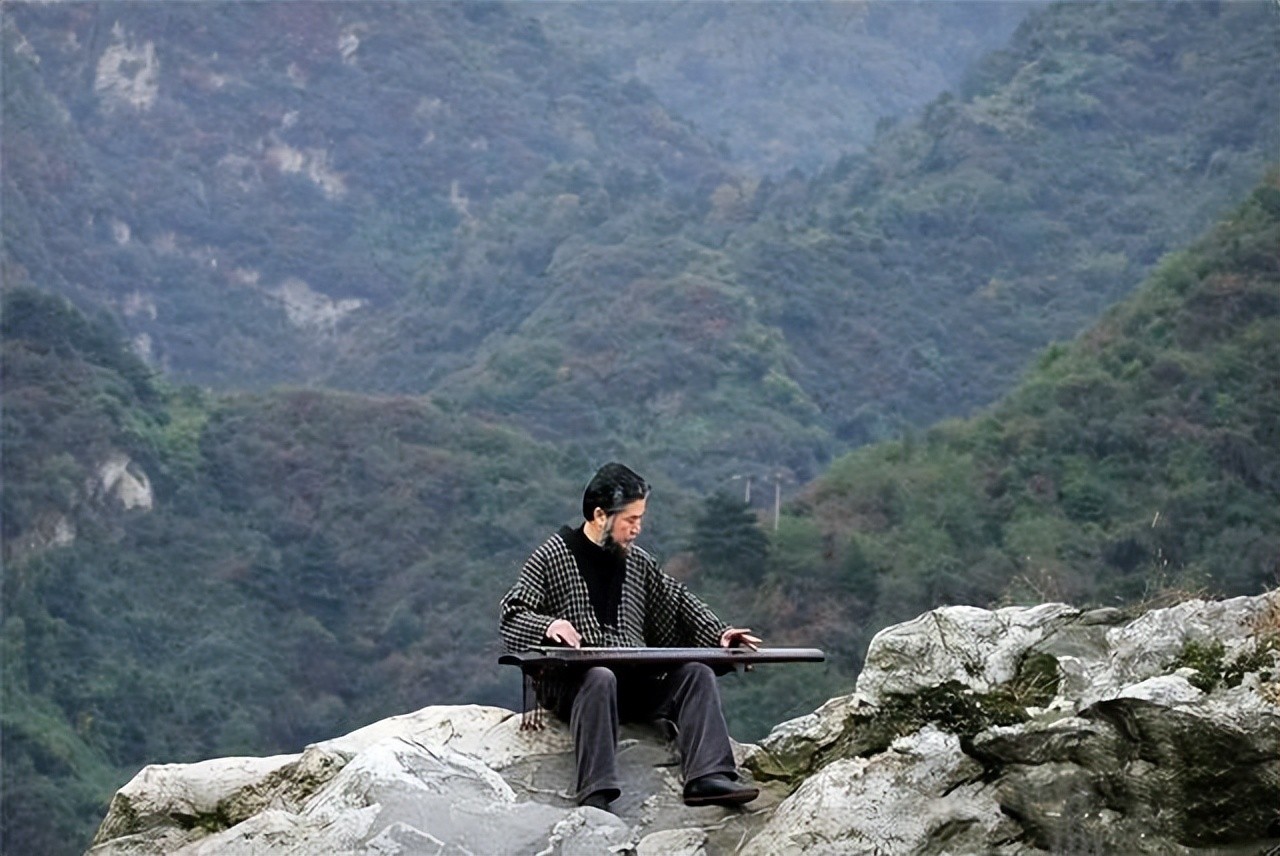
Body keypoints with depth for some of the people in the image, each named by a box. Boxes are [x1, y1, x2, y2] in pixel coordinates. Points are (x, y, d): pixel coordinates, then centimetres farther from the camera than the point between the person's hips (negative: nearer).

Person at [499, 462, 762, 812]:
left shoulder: (638, 562, 19)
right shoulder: (552, 557, 2)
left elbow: (678, 602, 25)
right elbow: (511, 616, -5)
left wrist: (719, 633, 8)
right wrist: (548, 625, -27)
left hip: (636, 685, 6)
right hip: (573, 684, -5)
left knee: (697, 673, -17)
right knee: (600, 678, -39)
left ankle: (708, 777, -31)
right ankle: (596, 793, -47)